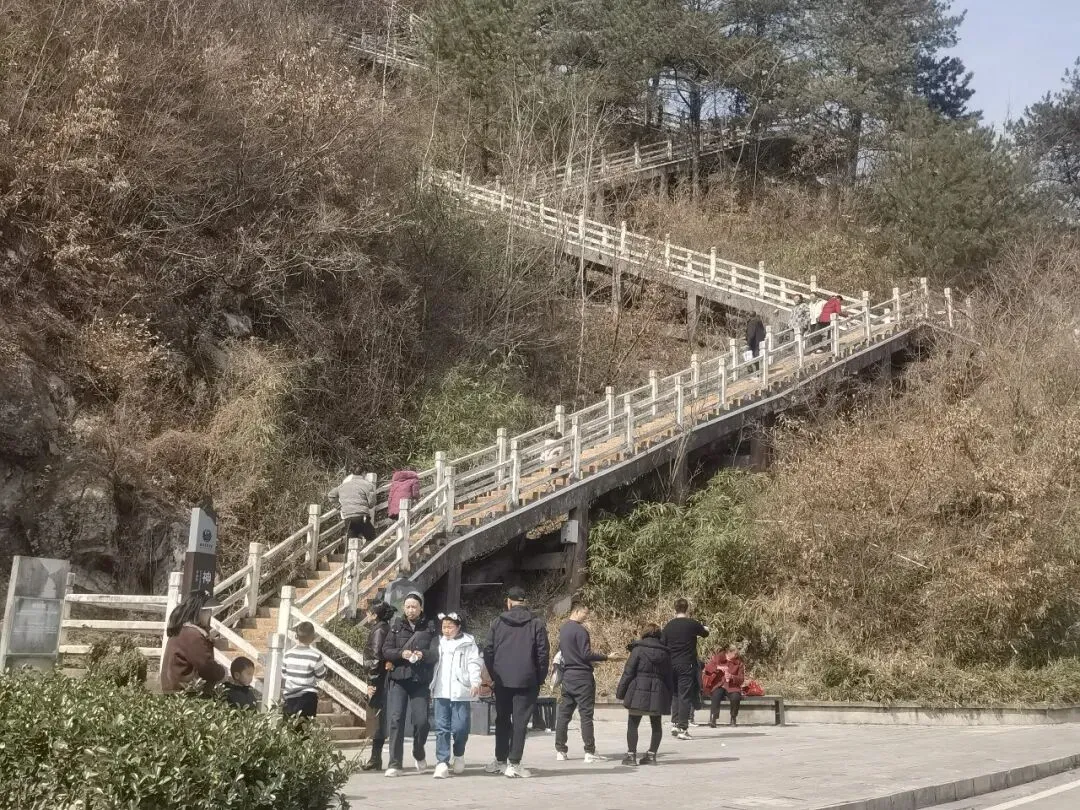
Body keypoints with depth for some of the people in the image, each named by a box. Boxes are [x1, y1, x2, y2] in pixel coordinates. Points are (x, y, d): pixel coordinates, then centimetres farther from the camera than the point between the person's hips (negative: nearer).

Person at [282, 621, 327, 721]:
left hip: (290, 696, 4)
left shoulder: (288, 654, 3)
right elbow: (321, 675, -1)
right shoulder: (315, 656, -11)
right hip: (308, 696, -4)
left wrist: (283, 691, 24)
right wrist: (323, 664, 15)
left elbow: (283, 676, 11)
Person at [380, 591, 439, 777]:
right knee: (395, 720, -6)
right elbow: (386, 651, 3)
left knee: (421, 721, -5)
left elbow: (435, 653, -2)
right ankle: (394, 764, 1)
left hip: (421, 680, 0)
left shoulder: (429, 628, 7)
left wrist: (423, 654, -22)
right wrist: (401, 653, -15)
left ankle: (419, 754, 24)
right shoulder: (396, 627, 9)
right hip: (398, 679, 1)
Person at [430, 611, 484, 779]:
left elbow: (475, 664, -6)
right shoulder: (439, 643, 17)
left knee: (460, 727, -5)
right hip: (441, 692, 4)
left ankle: (459, 755, 21)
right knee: (441, 728, -2)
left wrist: (475, 682, -19)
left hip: (461, 693, -4)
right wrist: (430, 687, 15)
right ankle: (442, 762, 0)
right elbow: (432, 664, 19)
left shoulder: (468, 644, 2)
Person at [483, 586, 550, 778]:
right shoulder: (536, 624, -2)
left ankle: (500, 760, 21)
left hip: (502, 681, 2)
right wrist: (539, 679, 6)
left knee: (502, 720, 14)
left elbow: (488, 652, 4)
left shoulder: (498, 623, 4)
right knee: (520, 722, 0)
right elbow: (543, 654, -3)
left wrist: (494, 675, 13)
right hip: (526, 681, -2)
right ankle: (513, 764, -3)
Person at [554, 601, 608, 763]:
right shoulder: (580, 630, -14)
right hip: (582, 676, -8)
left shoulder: (563, 629, 13)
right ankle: (590, 752, -3)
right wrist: (605, 657, -10)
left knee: (564, 713, 8)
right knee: (586, 714, -4)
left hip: (567, 675, 8)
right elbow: (586, 655, -18)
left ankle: (560, 750, 10)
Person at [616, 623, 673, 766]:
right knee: (656, 725, 15)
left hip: (639, 691, -4)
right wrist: (668, 697, 18)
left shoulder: (638, 649, -4)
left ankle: (631, 755, 3)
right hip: (658, 693, 4)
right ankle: (651, 754, 14)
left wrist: (620, 692, 1)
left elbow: (628, 672, -6)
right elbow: (669, 677, 13)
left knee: (632, 724, 5)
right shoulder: (665, 653, 10)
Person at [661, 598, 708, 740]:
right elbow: (705, 633, 14)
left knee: (676, 694, 18)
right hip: (687, 664, -4)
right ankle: (682, 728, -4)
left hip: (671, 664, 4)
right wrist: (705, 628, 36)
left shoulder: (668, 626, 5)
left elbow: (662, 646, 5)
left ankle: (674, 723, 11)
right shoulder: (692, 624, -5)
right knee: (685, 696, -1)